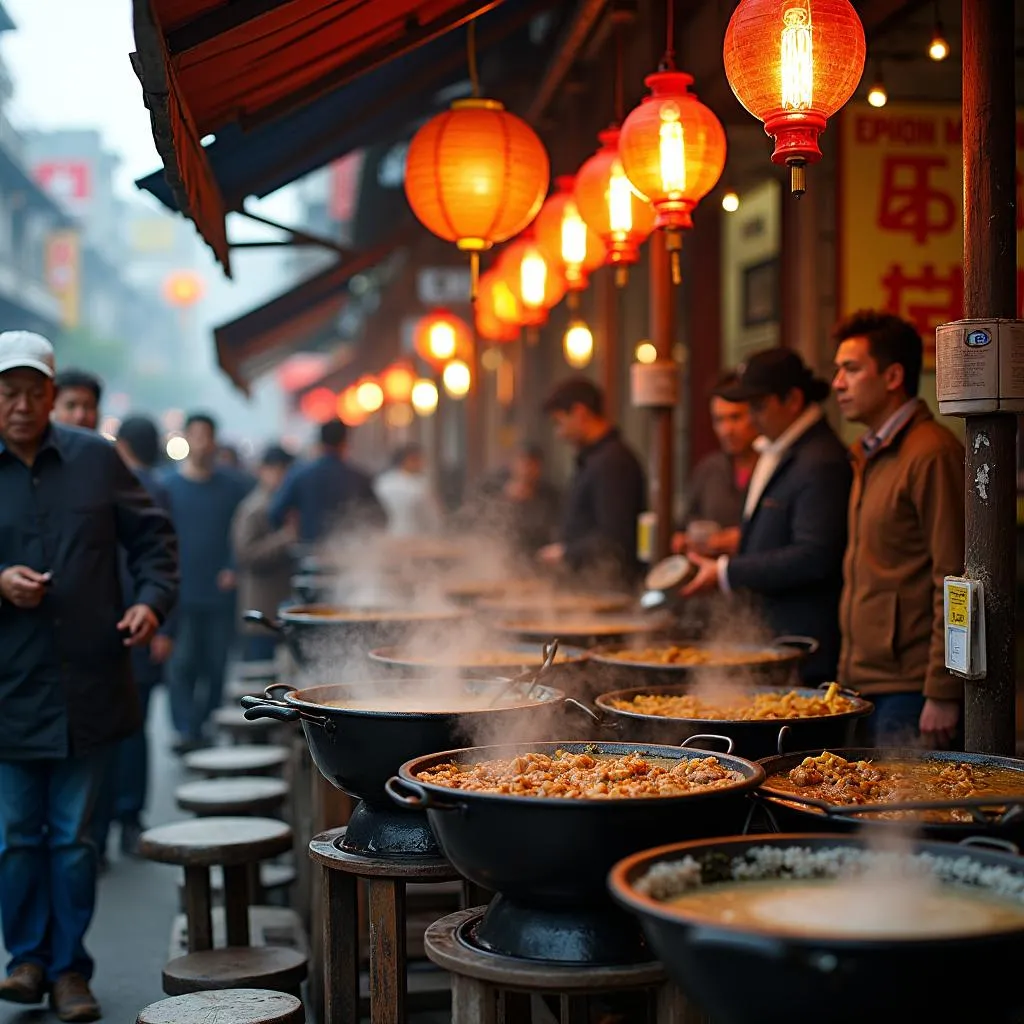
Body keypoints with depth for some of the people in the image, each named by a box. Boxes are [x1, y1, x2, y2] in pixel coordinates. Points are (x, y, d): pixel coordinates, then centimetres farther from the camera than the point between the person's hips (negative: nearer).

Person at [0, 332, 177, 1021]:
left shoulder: (96, 459, 4)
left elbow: (152, 536, 10)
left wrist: (152, 601, -6)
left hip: (89, 685, 0)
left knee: (73, 835, 7)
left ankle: (68, 967, 20)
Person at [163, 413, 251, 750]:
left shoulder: (232, 486, 6)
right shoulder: (170, 487, 3)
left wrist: (235, 569, -3)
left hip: (221, 592, 1)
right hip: (183, 594, -1)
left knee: (216, 665, 6)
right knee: (182, 663, -6)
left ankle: (209, 726, 18)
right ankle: (186, 730, -3)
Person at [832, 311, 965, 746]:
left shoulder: (933, 454, -12)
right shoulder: (870, 456, 18)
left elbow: (954, 580, -16)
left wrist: (943, 694, -17)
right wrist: (849, 671, 16)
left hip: (909, 691, -8)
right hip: (865, 684, 8)